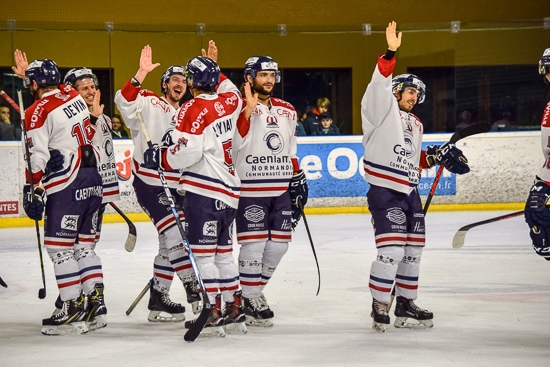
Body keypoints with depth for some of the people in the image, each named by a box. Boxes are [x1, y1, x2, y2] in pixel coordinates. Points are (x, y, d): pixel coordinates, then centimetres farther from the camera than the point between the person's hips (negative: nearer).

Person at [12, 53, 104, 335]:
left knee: (59, 246, -2)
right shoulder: (74, 96, 11)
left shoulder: (38, 112, -9)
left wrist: (33, 191, -7)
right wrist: (29, 72, 39)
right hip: (93, 179, 8)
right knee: (83, 244, 14)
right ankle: (96, 299, 8)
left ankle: (73, 307, -6)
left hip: (67, 185, -8)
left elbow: (37, 156, -12)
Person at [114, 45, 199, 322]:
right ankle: (193, 289, -2)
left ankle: (159, 297, 17)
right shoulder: (149, 104, -6)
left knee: (171, 241, 9)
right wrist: (142, 73, -36)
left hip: (175, 186, 8)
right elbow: (125, 102, -28)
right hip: (150, 183, -8)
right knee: (175, 234, -14)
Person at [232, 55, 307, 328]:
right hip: (250, 190, -6)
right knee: (254, 245, -6)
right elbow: (233, 143, -23)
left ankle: (255, 289, 26)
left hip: (281, 191, 7)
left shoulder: (287, 111, 13)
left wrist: (298, 181, 18)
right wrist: (248, 111, -32)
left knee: (279, 244, 8)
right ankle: (250, 300, 6)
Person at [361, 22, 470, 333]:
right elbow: (380, 83, -22)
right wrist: (391, 53, -34)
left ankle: (406, 304, 22)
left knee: (413, 249, 12)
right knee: (392, 249, -15)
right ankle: (379, 307, -6)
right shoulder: (384, 109, -3)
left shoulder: (415, 125, 21)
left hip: (409, 192, 9)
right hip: (384, 191, -9)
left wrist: (436, 155, 12)